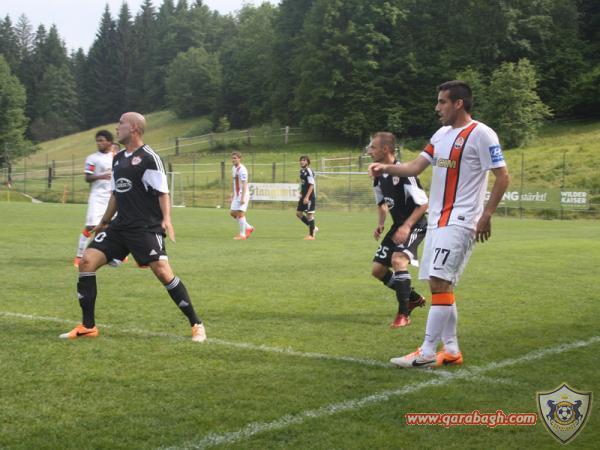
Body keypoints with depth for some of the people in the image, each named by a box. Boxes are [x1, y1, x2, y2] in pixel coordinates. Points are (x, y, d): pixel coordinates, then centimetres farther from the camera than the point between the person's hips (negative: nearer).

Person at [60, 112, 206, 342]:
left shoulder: (148, 157, -9)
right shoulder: (118, 158, 15)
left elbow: (162, 191, -11)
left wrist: (166, 219, -25)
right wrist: (104, 222, 30)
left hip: (147, 228, -8)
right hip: (121, 226, 8)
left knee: (163, 271, -17)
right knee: (87, 261, -3)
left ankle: (196, 325, -3)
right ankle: (88, 327, 5)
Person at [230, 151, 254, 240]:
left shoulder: (242, 169, -16)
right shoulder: (233, 168, 13)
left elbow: (244, 185, -21)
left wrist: (242, 198, -26)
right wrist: (233, 194, 22)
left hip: (243, 194, -9)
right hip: (236, 195, 9)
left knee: (240, 213, -9)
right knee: (233, 213, 9)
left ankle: (242, 235, -3)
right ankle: (248, 227, 22)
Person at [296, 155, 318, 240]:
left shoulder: (309, 172, -15)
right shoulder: (302, 171, 11)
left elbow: (311, 185, -20)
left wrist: (307, 197, -24)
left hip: (310, 197, -9)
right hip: (303, 196, 9)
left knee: (309, 214, -4)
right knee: (298, 213, 10)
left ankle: (311, 235, 6)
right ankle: (313, 228, 22)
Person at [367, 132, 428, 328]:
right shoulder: (379, 175, 3)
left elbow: (423, 204, -21)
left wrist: (407, 226, -27)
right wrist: (380, 223, 4)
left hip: (415, 226, -9)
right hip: (398, 226, 9)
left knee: (398, 259, -32)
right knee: (377, 270, 8)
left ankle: (403, 315, -21)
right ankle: (413, 298, 29)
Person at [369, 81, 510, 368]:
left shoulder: (480, 134, -9)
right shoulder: (441, 134, 16)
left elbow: (503, 177, -10)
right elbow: (415, 167, 13)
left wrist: (486, 216, -14)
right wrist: (386, 168, -4)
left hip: (460, 222, -9)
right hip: (437, 220, 9)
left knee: (439, 283, -14)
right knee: (439, 285, 9)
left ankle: (427, 353, -12)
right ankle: (451, 351, 16)